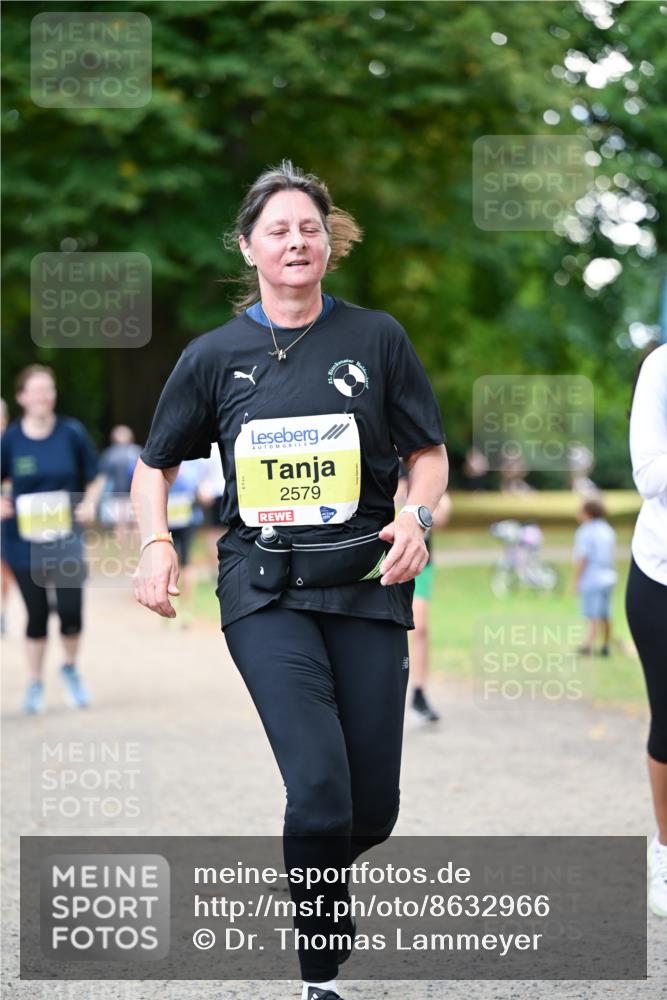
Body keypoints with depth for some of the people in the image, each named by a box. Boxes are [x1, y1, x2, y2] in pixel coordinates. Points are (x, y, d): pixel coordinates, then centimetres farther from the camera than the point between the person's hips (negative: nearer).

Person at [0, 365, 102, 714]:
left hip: (65, 538, 0)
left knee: (71, 609, -7)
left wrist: (89, 503, -10)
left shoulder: (72, 433, -3)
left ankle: (71, 669, 22)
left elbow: (94, 478, 7)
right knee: (37, 613, 5)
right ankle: (35, 684, 23)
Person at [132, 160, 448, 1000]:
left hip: (365, 585, 1)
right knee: (320, 788, -18)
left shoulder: (376, 338, 3)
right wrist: (155, 542, -3)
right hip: (264, 591, -1)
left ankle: (311, 867, 40)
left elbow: (429, 456, 9)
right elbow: (155, 465, 15)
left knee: (372, 811, 3)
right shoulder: (215, 355, 5)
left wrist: (418, 516, -12)